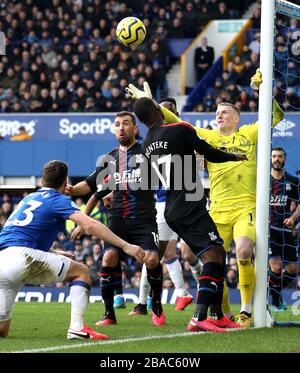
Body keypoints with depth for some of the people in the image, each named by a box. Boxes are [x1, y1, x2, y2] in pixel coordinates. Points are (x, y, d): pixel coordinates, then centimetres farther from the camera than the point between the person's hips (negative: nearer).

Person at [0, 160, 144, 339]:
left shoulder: (28, 199, 28)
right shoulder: (58, 200, 6)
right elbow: (90, 226, -9)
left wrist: (53, 254, 42)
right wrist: (125, 246, -8)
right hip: (20, 256, -7)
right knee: (82, 271, 10)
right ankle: (77, 328, -5)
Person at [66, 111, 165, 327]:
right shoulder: (110, 159, 16)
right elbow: (91, 185, 16)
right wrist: (72, 190, 0)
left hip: (144, 218, -3)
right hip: (118, 218, 3)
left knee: (151, 258, -20)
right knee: (109, 256, -17)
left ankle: (157, 306, 5)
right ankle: (109, 313, -6)